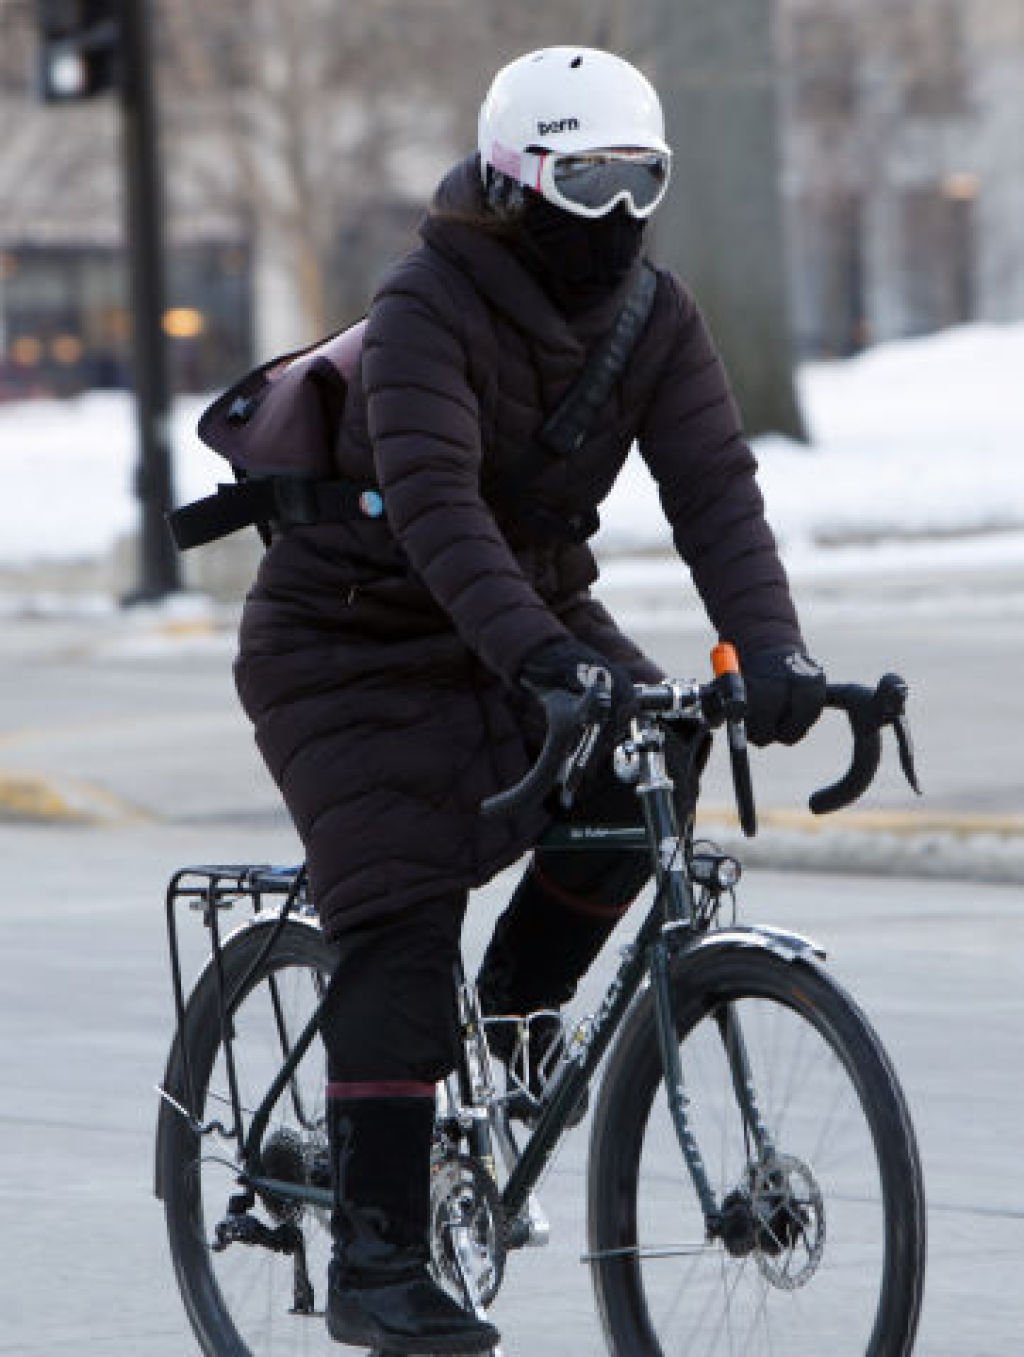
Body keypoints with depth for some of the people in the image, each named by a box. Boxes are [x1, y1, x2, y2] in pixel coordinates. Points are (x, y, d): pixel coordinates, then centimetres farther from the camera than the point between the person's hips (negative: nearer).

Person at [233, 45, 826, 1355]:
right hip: (355, 641, -5)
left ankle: (523, 999, -1)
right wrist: (539, 656, -53)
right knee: (399, 934, -15)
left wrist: (771, 649, -35)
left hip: (531, 608, 5)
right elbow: (434, 503, -39)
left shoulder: (655, 317, -8)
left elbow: (714, 489, -17)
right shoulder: (427, 308, -25)